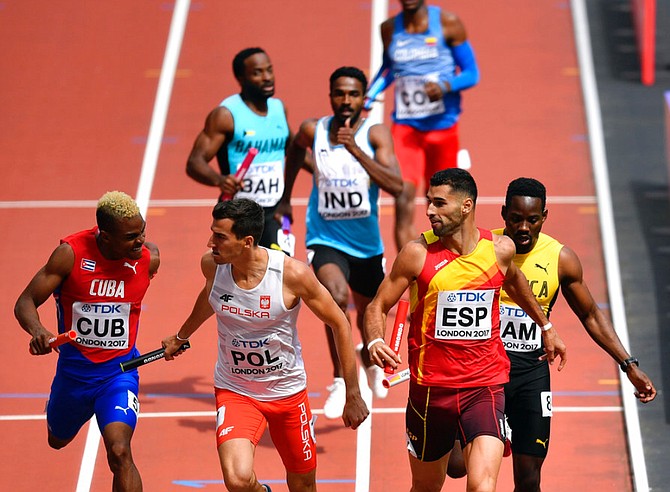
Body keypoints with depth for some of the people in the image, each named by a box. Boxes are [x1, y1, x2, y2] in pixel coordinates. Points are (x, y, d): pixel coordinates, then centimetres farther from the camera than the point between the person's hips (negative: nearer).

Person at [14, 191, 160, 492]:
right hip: (74, 367, 1)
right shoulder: (71, 253, -21)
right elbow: (25, 302, -17)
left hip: (119, 369, -1)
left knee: (119, 453, -24)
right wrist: (37, 331, -37)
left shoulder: (149, 259, -14)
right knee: (58, 440, 29)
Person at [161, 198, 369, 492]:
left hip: (288, 390, 0)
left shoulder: (293, 274, -23)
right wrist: (181, 337, 31)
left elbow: (339, 324, -9)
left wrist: (353, 396, -7)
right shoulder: (211, 265, -13)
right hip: (234, 391, 0)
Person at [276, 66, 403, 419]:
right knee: (336, 296, -32)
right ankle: (339, 381, -22)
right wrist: (285, 198, 21)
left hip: (367, 244, 2)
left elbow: (396, 186, -28)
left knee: (368, 316, 22)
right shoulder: (313, 131, -8)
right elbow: (296, 149, 18)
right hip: (325, 240, -1)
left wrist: (355, 150, -36)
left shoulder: (375, 134, -14)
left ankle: (370, 366, 55)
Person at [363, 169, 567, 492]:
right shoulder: (418, 253, -8)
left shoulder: (500, 249, -2)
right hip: (430, 387, 0)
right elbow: (378, 306, -1)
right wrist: (375, 342, -23)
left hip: (485, 387, 0)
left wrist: (545, 326, 35)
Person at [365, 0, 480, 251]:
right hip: (405, 125, 1)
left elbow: (471, 74, -3)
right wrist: (366, 99, 10)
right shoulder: (389, 29, 5)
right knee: (403, 198, -18)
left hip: (443, 125, -1)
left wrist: (446, 86, -22)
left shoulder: (448, 23, -4)